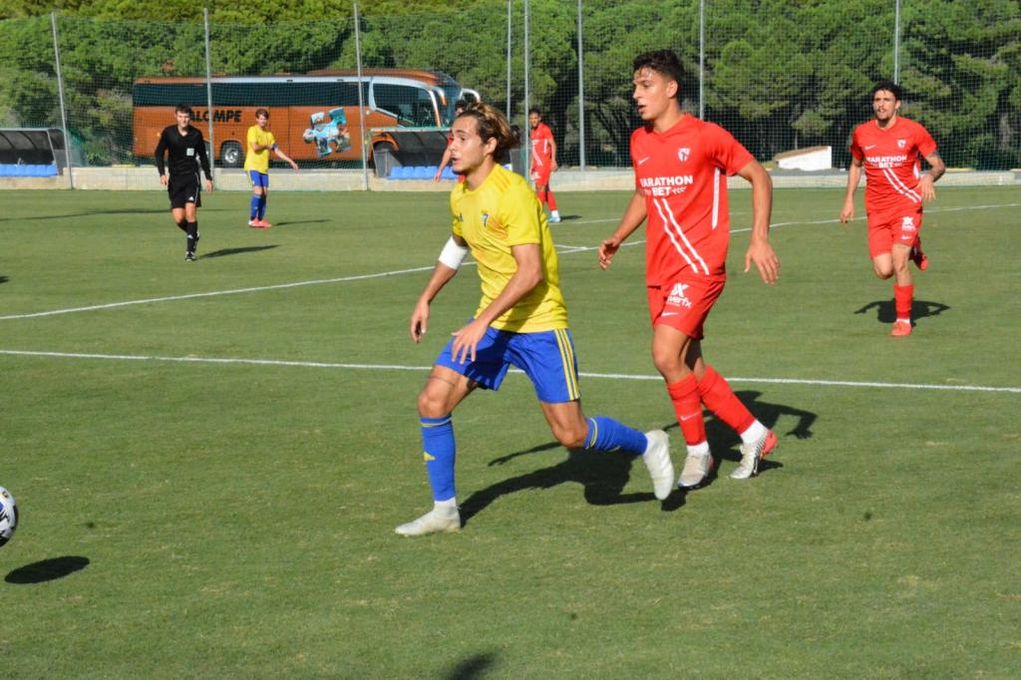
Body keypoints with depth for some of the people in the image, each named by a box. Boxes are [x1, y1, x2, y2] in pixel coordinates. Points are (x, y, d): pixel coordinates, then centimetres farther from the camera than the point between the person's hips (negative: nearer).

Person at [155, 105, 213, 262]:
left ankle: (190, 250, -8)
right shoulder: (168, 132, -2)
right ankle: (194, 235, 26)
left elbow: (203, 156, 13)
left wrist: (208, 177, 15)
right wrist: (162, 173, -13)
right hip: (175, 179, 1)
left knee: (190, 212, -15)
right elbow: (159, 153, 0)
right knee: (178, 218, -5)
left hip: (192, 178, -1)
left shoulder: (196, 134, 1)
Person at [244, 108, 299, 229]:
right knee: (258, 191, -17)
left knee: (265, 194, 3)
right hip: (253, 166, -7)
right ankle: (252, 220, -11)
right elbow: (255, 147, -17)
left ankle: (260, 220, 12)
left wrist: (291, 161, 10)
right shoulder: (252, 130, -5)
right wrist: (266, 146, 0)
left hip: (264, 168, 7)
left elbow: (277, 151, 16)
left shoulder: (269, 134, 16)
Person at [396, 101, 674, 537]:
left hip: (538, 324, -7)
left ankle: (647, 445, 24)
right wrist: (425, 299, 24)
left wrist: (481, 324, -29)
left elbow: (531, 271, -26)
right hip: (491, 323, 7)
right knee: (432, 402, -6)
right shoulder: (460, 197, 6)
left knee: (571, 435, -4)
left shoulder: (512, 193, -20)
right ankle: (444, 510, 6)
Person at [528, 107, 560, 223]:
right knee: (545, 188, 9)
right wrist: (532, 165, 21)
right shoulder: (533, 131, 17)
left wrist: (553, 161, -18)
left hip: (545, 163, -9)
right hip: (538, 164, 9)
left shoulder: (545, 129, -8)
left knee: (540, 187, -12)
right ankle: (555, 214, 14)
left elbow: (553, 144, -12)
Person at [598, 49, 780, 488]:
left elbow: (759, 176, -2)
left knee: (667, 356, -19)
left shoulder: (706, 136, -9)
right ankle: (754, 434, 27)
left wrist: (759, 239, -11)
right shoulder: (639, 142, 9)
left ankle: (697, 450, -1)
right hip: (659, 271, 7)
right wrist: (618, 237, 11)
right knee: (689, 366, 9)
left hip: (698, 266, -7)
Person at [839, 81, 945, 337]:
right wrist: (849, 199, 13)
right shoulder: (861, 133, 3)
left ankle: (903, 319, 3)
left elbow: (939, 164, -1)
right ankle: (912, 249, 28)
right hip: (876, 210, 3)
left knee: (899, 262, -17)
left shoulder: (913, 131, -6)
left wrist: (930, 177, -23)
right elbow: (855, 165, 21)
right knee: (883, 270, -8)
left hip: (907, 204, -3)